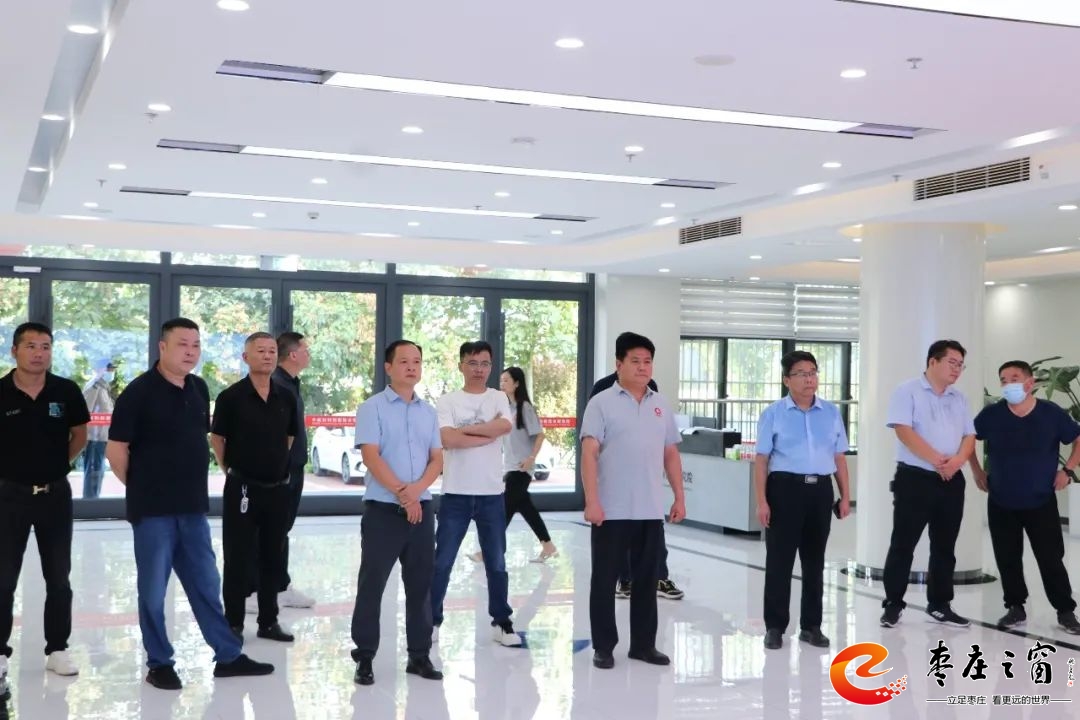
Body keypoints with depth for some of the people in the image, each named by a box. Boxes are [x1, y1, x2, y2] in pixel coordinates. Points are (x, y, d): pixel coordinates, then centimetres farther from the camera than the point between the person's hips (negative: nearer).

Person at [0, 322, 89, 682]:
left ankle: (57, 649, 21)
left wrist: (58, 464, 3)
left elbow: (79, 435, 10)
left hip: (56, 493, 2)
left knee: (58, 578, 10)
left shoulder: (66, 392, -6)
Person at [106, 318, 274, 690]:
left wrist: (191, 483, 14)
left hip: (193, 506, 7)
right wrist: (144, 486, 0)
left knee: (206, 584, 14)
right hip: (153, 509, -6)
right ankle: (159, 664, 17)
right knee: (153, 590, 5)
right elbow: (116, 450, -11)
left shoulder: (199, 388, 7)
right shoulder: (139, 391, -13)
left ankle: (229, 656, 22)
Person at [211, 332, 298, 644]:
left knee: (273, 557, 11)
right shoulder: (231, 397, -9)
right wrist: (230, 469, 5)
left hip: (279, 488, 5)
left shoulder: (286, 398, 5)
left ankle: (269, 621, 22)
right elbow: (216, 439, -1)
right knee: (237, 558, 2)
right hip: (242, 488, -4)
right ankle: (233, 622, 12)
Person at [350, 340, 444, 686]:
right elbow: (371, 456, -11)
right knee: (372, 584, -1)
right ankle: (364, 657, 7)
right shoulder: (372, 408, -3)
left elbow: (437, 459, 7)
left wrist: (417, 489, -12)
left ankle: (420, 655, 17)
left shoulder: (428, 412, 12)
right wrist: (401, 493, -15)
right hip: (383, 508, -5)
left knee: (420, 584, 8)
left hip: (422, 507, 5)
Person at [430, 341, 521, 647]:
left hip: (491, 494, 2)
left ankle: (501, 622, 20)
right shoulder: (447, 401, 0)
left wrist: (465, 429, -12)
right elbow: (448, 439, -16)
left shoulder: (498, 398, 6)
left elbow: (504, 425, -14)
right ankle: (432, 620, 16)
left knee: (497, 563, 9)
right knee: (442, 562, 4)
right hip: (455, 493, -2)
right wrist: (487, 435, -11)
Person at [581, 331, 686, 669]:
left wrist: (679, 497, 10)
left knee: (646, 579, 11)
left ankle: (644, 644, 22)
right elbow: (588, 454, -10)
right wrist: (591, 501, -18)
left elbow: (671, 455, 16)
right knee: (605, 579, 4)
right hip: (611, 511, -4)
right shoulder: (602, 403, -5)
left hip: (651, 511, 5)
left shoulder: (661, 406, 11)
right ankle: (603, 647, 13)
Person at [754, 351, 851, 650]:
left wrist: (845, 496, 8)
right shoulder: (773, 414, 0)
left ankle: (811, 625, 21)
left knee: (815, 560, 10)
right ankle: (775, 626, 10)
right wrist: (762, 501, -9)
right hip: (785, 487, -3)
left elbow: (839, 457, 12)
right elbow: (762, 460, -3)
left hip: (821, 489, 3)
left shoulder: (831, 413, 10)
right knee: (779, 560, 0)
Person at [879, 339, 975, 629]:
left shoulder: (959, 399, 15)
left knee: (945, 547, 10)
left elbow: (969, 436, 10)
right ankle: (893, 604, 5)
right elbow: (904, 431, -15)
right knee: (903, 544, -3)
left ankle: (940, 605, 20)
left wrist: (957, 460, -11)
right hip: (915, 478, -6)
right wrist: (936, 460, -18)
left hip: (952, 481, 6)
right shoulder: (908, 391, -4)